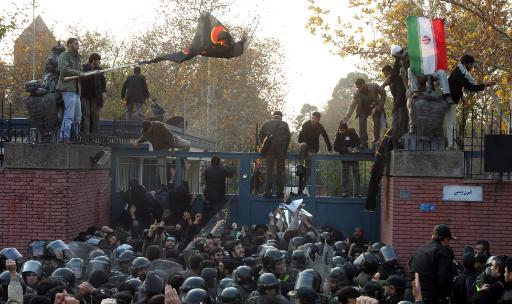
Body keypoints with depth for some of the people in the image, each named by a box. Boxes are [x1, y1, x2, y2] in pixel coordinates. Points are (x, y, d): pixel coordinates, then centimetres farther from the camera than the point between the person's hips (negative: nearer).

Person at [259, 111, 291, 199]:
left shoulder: (266, 123, 13)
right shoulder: (284, 124, 10)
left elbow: (261, 136, 10)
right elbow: (288, 137, 4)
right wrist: (285, 149, 14)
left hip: (269, 149, 1)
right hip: (281, 149, -1)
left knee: (269, 170, 2)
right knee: (280, 170, 4)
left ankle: (268, 192, -4)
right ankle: (280, 192, 1)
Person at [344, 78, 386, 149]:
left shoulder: (374, 86, -27)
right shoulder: (356, 93, -24)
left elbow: (383, 93, -12)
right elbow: (353, 105, -22)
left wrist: (380, 105, -19)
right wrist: (347, 115, -36)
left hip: (375, 107, -1)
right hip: (364, 108, 1)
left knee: (377, 124, -12)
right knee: (362, 124, -14)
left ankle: (376, 143, -2)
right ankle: (363, 143, -11)